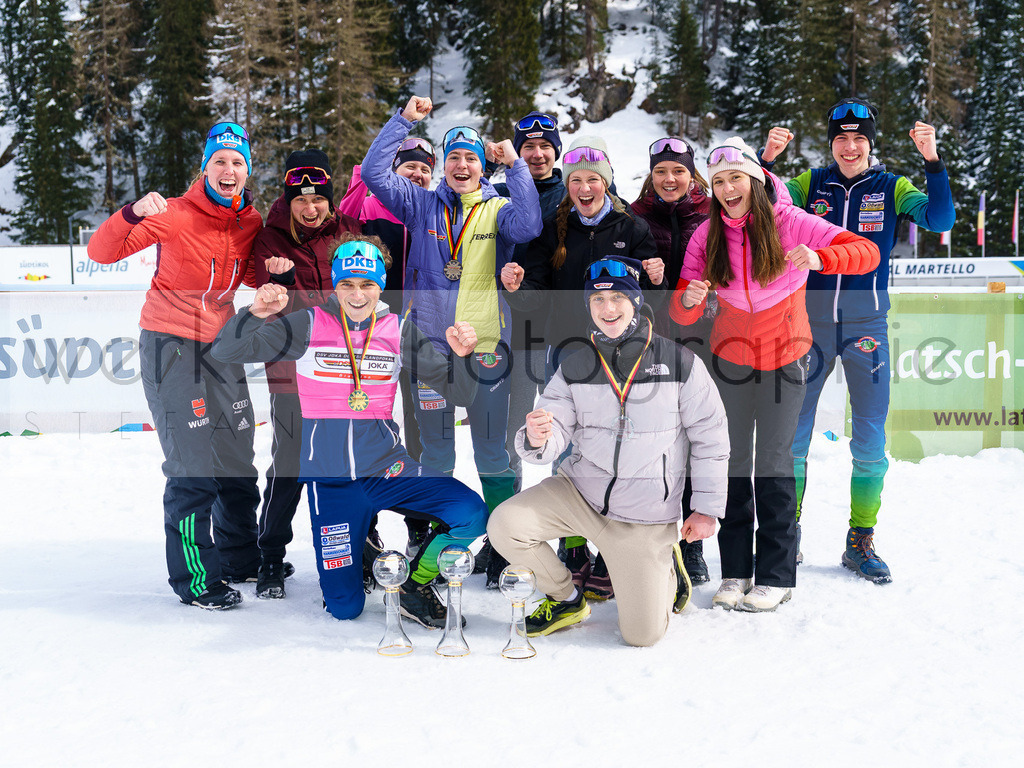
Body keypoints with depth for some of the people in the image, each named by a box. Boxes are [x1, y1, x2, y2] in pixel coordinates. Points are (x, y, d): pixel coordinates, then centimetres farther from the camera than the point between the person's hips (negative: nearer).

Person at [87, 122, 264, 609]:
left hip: (220, 344, 6)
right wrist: (135, 213, -39)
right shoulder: (176, 215, -15)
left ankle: (240, 559, 32)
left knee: (238, 460, 13)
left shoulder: (251, 222, 2)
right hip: (172, 345, -6)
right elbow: (101, 252, -21)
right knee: (195, 467, -7)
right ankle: (193, 577, 7)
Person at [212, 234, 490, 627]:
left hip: (386, 464, 2)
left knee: (470, 513, -23)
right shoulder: (308, 326, -4)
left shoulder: (399, 331, 2)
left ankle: (415, 586, 4)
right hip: (328, 476, -1)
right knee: (345, 607, -1)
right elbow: (227, 352, -8)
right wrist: (256, 312, -26)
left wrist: (464, 356, -19)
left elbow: (458, 391, 2)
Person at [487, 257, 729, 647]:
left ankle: (664, 567, 31)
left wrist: (707, 508, -3)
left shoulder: (680, 363, -10)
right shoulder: (574, 369, -3)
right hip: (580, 492, 3)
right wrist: (537, 440, -32)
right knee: (504, 526, -20)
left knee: (643, 635, -4)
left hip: (645, 516, -2)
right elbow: (555, 435, -7)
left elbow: (710, 438, -3)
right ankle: (566, 598, 8)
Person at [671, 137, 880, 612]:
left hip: (784, 355, -3)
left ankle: (777, 576, 8)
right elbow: (682, 314, -10)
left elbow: (868, 253, -23)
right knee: (733, 459, 5)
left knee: (773, 460, -2)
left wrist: (819, 258, -42)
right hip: (730, 354, 3)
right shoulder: (707, 236, -8)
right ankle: (735, 571, 15)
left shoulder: (790, 223, -16)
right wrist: (689, 299, -35)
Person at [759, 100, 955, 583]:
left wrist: (932, 161, -22)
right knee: (791, 436, 3)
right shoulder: (810, 184, 5)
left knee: (870, 442, 2)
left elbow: (940, 220, -11)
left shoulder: (892, 189, 4)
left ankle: (861, 543, 16)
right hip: (810, 317, 0)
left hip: (867, 322, 0)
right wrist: (766, 160, -22)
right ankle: (785, 535, 18)